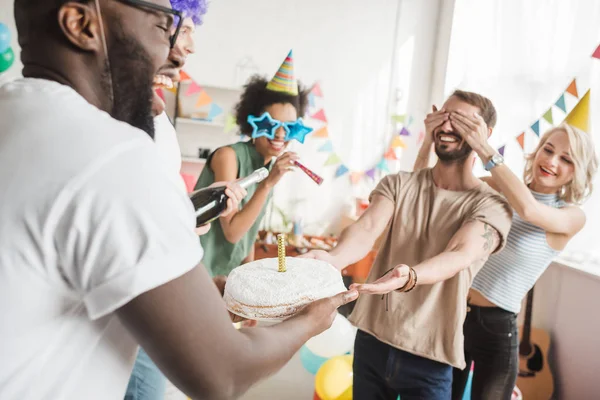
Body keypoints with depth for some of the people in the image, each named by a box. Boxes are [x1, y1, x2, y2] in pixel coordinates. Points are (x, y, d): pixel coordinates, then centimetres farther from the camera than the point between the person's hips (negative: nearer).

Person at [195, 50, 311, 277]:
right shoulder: (228, 156, -19)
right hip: (197, 271, -6)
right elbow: (232, 232, -23)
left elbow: (247, 229, 8)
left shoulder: (272, 166, 1)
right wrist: (268, 184, -28)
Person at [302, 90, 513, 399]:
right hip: (371, 338, 3)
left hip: (428, 356, -2)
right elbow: (367, 228, -15)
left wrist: (408, 276, -45)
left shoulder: (490, 206, -7)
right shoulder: (397, 184, 1)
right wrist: (333, 258, -37)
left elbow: (459, 255, -24)